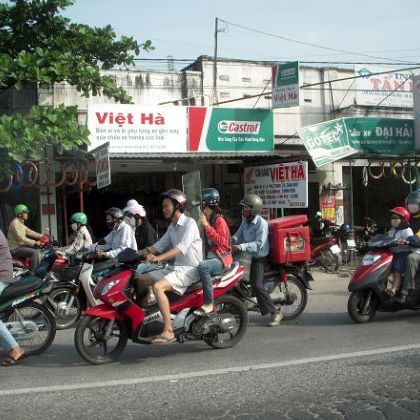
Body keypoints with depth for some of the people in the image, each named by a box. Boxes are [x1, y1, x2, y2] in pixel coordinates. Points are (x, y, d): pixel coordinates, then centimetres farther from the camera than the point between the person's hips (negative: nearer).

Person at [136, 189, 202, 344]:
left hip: (190, 269, -9)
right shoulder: (172, 227, 16)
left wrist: (159, 258, -39)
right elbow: (159, 246, 15)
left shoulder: (189, 223, -12)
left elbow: (181, 247, -27)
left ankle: (168, 331, -32)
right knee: (139, 279, 5)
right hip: (176, 267, 9)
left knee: (157, 287, -31)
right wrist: (137, 254, 2)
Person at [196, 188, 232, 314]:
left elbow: (220, 241, -23)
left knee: (202, 266, -36)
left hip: (221, 259, -10)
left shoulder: (219, 220, -10)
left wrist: (206, 225, -24)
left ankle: (208, 303, -34)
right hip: (210, 257, 10)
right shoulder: (208, 220, 16)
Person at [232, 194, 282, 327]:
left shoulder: (261, 223, -18)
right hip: (247, 255, 8)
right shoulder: (245, 221, 6)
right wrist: (232, 239, -9)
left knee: (257, 285, -19)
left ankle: (275, 313, -12)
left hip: (259, 257, -8)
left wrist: (242, 246, -36)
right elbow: (239, 235, 13)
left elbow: (259, 244, -26)